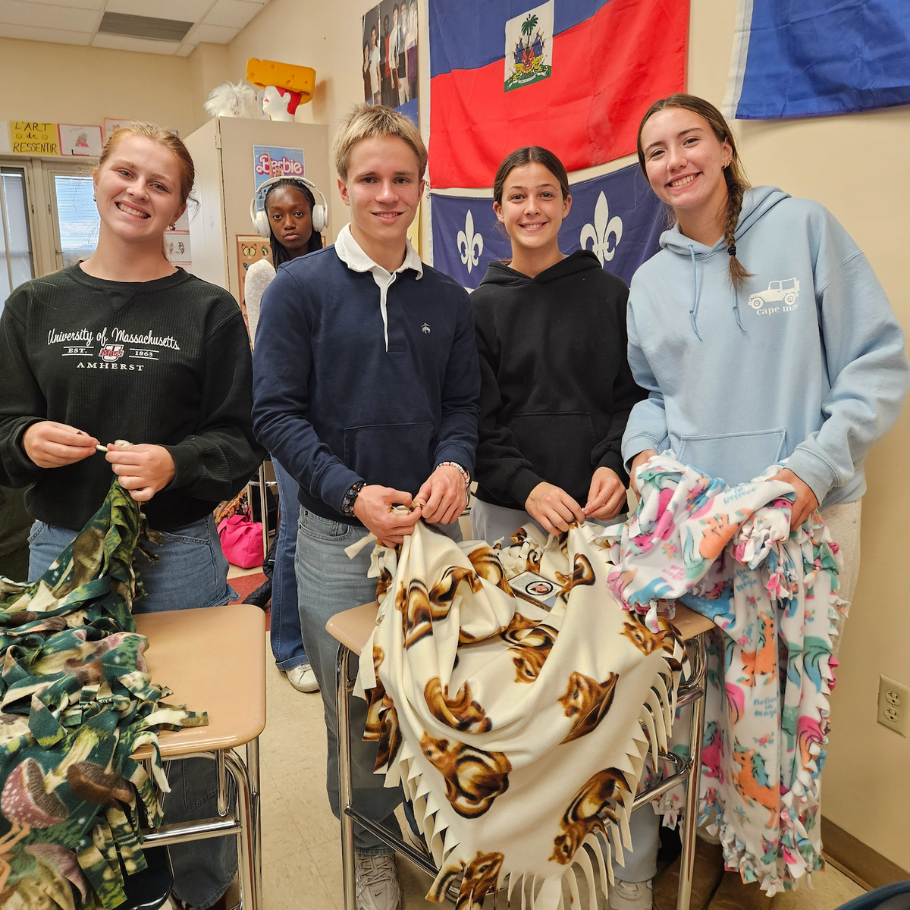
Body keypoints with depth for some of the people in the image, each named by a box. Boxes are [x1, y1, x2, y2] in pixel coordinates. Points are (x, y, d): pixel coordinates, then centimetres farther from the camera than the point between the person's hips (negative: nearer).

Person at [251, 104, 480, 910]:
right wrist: (353, 494, -20)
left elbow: (463, 406, 8)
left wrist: (454, 464, -14)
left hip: (433, 527, 3)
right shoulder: (301, 287, -4)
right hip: (339, 535, -3)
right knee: (354, 708, 12)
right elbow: (277, 413, -8)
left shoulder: (448, 299, 7)